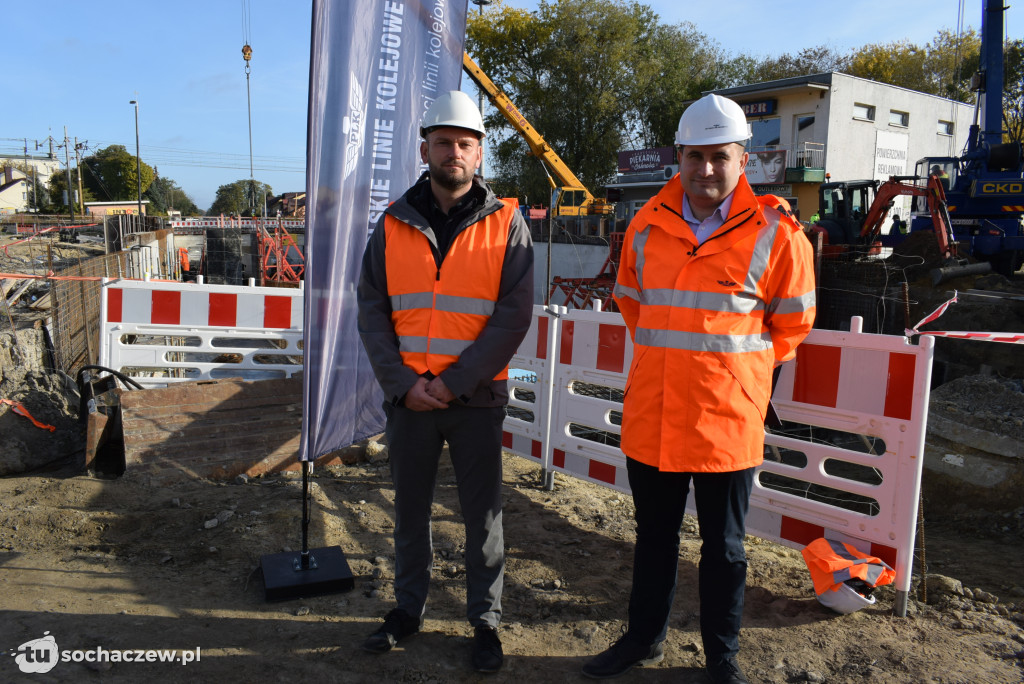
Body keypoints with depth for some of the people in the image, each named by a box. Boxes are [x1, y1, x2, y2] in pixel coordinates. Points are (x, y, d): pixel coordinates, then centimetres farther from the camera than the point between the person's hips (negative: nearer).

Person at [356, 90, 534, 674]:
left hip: (476, 398, -2)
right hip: (407, 397, 3)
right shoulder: (394, 224, 4)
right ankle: (409, 608, 35)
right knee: (411, 508, 16)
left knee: (483, 515, 8)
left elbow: (513, 316, -9)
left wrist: (454, 382, -14)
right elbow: (372, 311, 2)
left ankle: (486, 621, 26)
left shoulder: (506, 224, -2)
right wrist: (403, 382, -10)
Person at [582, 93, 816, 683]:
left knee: (724, 546, 13)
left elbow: (792, 324, 5)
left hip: (728, 419, -3)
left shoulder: (777, 234, -7)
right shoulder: (648, 225, 3)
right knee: (654, 535, 18)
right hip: (651, 414, 3)